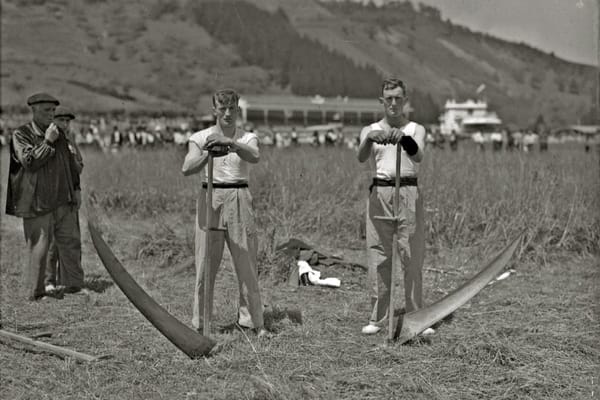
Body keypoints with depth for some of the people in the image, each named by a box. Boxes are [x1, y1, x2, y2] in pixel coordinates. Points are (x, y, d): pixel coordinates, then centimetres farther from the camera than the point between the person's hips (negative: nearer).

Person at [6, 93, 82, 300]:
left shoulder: (59, 134, 13)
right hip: (37, 203, -6)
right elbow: (29, 162, -18)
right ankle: (34, 293, 10)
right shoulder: (21, 135, -5)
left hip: (62, 200, 6)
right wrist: (47, 142, -17)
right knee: (38, 248, -2)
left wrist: (75, 188, 17)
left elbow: (69, 162, 21)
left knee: (70, 245, 8)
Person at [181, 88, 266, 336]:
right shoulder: (200, 138, 4)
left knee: (247, 263, 1)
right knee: (205, 264, 0)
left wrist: (230, 143, -34)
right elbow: (187, 169, -12)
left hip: (239, 200, 1)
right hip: (210, 198, 0)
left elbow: (254, 157, -19)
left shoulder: (247, 138, 5)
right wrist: (208, 152, -28)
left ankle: (254, 321, 11)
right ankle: (199, 323, 11)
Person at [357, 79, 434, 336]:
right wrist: (369, 138, -28)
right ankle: (377, 318, 6)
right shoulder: (370, 130, 12)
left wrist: (404, 139, -32)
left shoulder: (416, 130, 10)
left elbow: (418, 156, -11)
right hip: (379, 193, 1)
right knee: (378, 257, -1)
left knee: (413, 257, -3)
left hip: (409, 193, -1)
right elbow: (361, 158, -7)